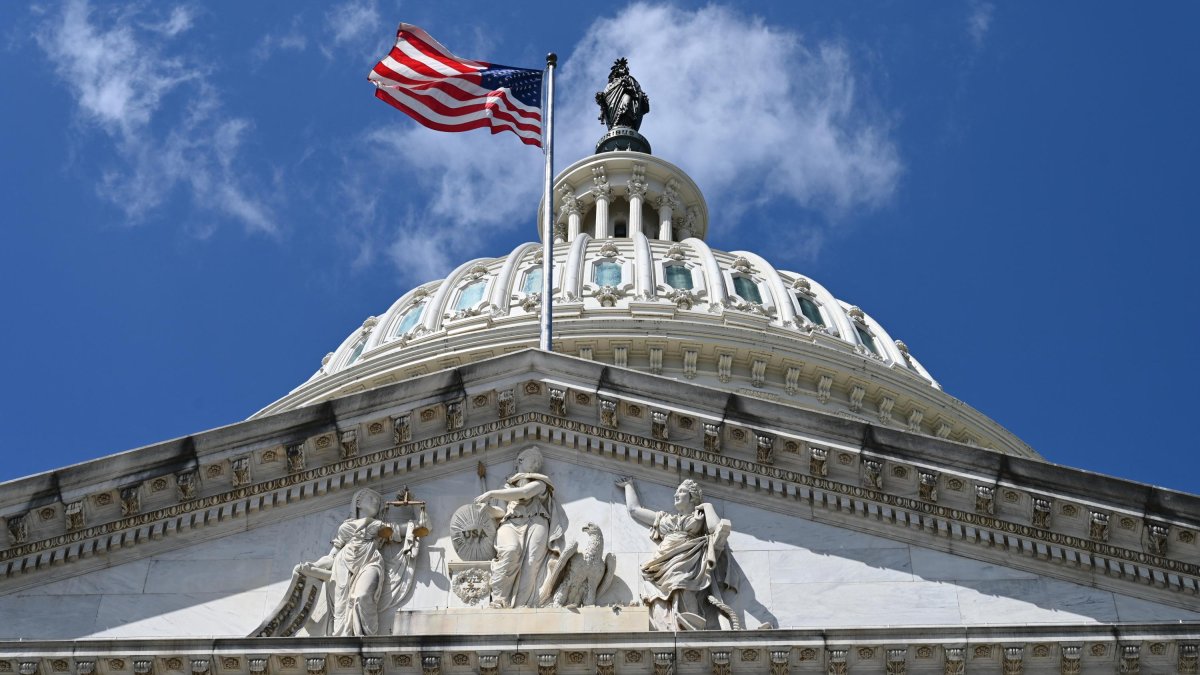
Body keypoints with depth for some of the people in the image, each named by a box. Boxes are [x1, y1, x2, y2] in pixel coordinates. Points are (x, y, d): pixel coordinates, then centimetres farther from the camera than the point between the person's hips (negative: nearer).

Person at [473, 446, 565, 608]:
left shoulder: (540, 482, 16)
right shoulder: (511, 483, 30)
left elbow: (524, 493, -3)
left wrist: (491, 494, -4)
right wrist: (489, 509, 3)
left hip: (534, 522, -1)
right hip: (510, 522, 1)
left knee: (531, 560, -27)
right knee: (511, 550, -31)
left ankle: (523, 604, -37)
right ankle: (499, 600, -36)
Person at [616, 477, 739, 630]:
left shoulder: (700, 518, 21)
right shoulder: (665, 519, 34)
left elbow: (718, 529, 0)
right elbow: (634, 509, 40)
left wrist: (707, 506, 13)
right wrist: (629, 485, 51)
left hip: (687, 567, -3)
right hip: (664, 568, 3)